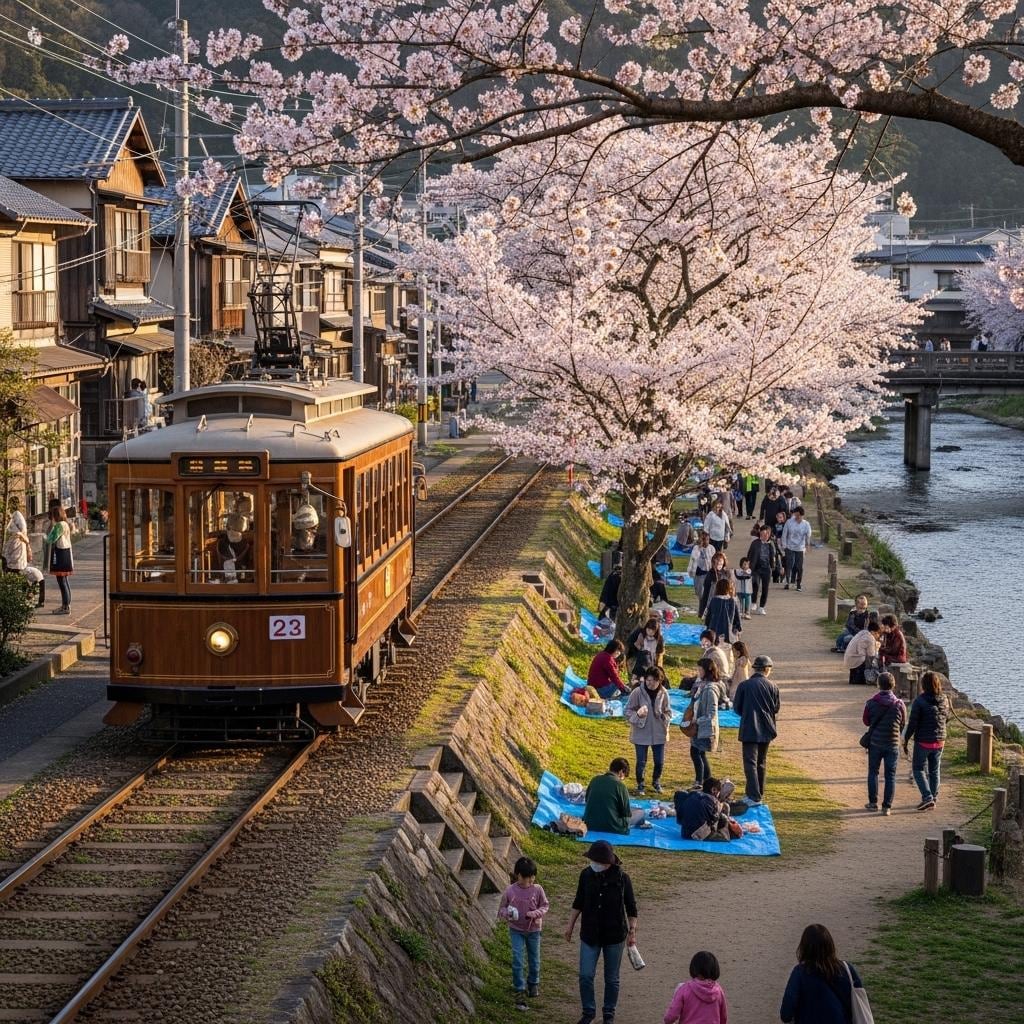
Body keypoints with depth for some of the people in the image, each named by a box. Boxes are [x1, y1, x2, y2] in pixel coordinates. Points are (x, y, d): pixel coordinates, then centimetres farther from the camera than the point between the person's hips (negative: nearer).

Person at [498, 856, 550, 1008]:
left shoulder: (538, 890, -12)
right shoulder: (510, 891, -12)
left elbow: (545, 906, -1)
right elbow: (502, 908, 0)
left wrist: (536, 913, -21)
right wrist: (507, 913, -23)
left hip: (533, 929, 1)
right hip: (516, 929, -1)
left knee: (534, 959, 16)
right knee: (517, 960, -8)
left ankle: (533, 983, 41)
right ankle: (520, 992, -2)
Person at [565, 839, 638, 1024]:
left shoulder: (621, 878, -14)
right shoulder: (586, 875, -6)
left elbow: (631, 908, -3)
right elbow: (578, 902, 8)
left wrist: (632, 931, -7)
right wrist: (570, 925, 10)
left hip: (614, 936, -2)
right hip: (590, 934, 2)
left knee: (612, 979, 9)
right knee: (586, 976, -1)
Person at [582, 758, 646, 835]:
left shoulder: (595, 780, 2)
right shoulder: (620, 785, -15)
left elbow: (587, 802, 15)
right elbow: (627, 813, -8)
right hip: (611, 827, -6)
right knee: (641, 813, 13)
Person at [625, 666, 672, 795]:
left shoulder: (663, 693, -5)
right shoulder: (637, 692, -12)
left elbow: (668, 712, 8)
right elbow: (628, 711, -6)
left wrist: (664, 718, -11)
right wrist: (637, 715, -25)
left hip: (659, 734, 2)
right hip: (641, 734, -2)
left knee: (659, 762, 10)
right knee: (641, 762, 4)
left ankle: (656, 781, 37)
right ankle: (640, 785, 26)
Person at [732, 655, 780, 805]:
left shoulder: (744, 685, -9)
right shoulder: (772, 687, -4)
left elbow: (736, 708, -3)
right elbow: (776, 708, 4)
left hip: (749, 729, -3)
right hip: (766, 729, 3)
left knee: (750, 762, -4)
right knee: (761, 762, 17)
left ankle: (755, 797, -13)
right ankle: (759, 794, 24)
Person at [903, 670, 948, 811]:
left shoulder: (919, 701, -18)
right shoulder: (943, 700, -1)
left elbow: (913, 723, -15)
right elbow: (946, 717, 13)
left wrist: (906, 740, -6)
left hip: (923, 741, -5)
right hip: (939, 741, 5)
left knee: (918, 769, 6)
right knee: (934, 771, 16)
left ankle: (927, 797, -9)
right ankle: (933, 798, 23)